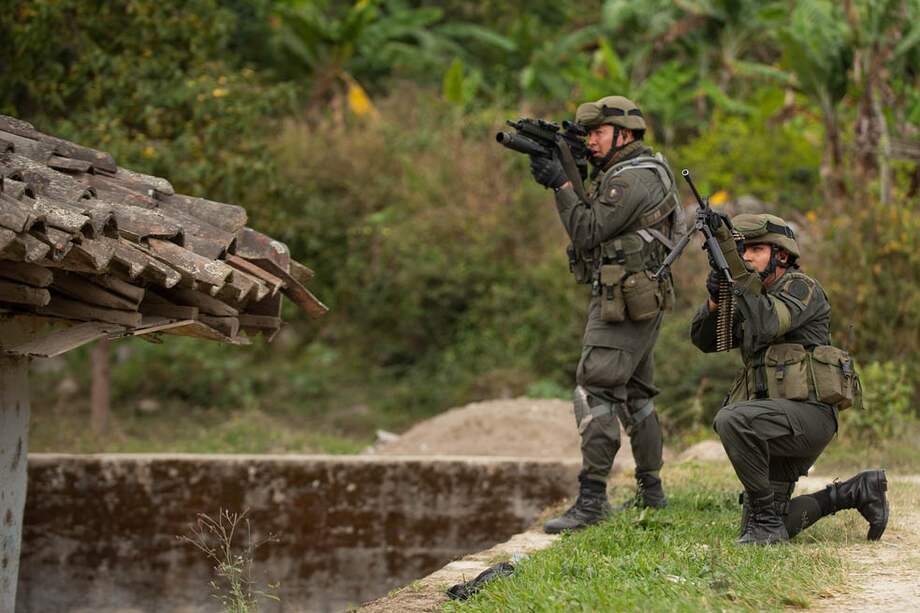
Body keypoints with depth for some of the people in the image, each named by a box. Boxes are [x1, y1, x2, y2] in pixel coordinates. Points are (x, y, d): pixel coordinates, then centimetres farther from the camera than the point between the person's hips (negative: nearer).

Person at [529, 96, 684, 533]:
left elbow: (588, 233, -19)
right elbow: (591, 224, 15)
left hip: (623, 304, -11)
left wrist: (562, 184, -13)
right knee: (634, 394, 17)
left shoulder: (633, 179, -17)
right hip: (636, 303, 11)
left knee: (594, 392, -14)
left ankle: (592, 499, -18)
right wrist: (561, 179, 4)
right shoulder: (621, 173, 16)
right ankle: (650, 491, 25)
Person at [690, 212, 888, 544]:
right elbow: (704, 339, 10)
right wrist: (715, 300, -10)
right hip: (780, 425, 9)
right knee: (763, 532, 5)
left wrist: (734, 266, -28)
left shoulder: (800, 287, -5)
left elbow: (767, 324, -25)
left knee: (731, 420, -34)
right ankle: (856, 492, 18)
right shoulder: (752, 300, 19)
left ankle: (767, 519, -22)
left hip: (809, 414, -9)